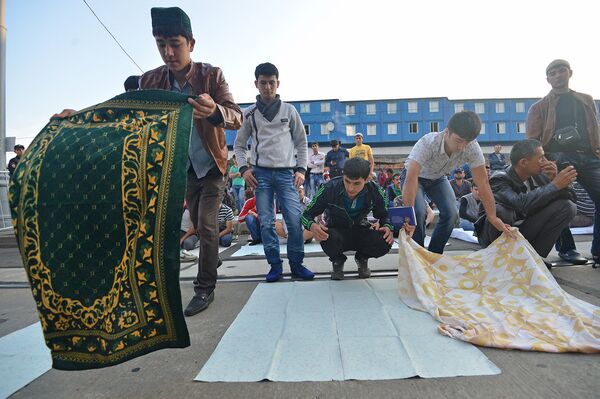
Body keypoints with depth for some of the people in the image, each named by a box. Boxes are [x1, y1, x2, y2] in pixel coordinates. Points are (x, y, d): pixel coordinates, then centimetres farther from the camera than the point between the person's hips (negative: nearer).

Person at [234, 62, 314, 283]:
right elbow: (239, 144, 14)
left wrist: (301, 169, 0)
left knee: (295, 220, -8)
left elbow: (301, 142, 11)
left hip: (286, 172, 0)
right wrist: (244, 168, -1)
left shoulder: (289, 110, 10)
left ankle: (297, 264, 6)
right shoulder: (249, 113, 10)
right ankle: (275, 265, 10)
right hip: (261, 173, 1)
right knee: (266, 222, -1)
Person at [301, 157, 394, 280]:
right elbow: (307, 214, -15)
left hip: (360, 230, 2)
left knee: (385, 242, -29)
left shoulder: (374, 190, -17)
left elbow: (384, 215, 1)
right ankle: (338, 261, 3)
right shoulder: (330, 188, -24)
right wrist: (312, 226, -39)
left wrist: (387, 227, -23)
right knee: (328, 239, -37)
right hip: (336, 230, -1)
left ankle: (362, 259, 9)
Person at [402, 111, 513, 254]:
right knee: (419, 213, -25)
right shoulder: (427, 143, -40)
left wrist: (493, 217, -28)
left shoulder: (472, 148, -29)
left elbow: (482, 183, -24)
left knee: (451, 214, -14)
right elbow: (410, 179, -49)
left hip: (438, 178, 4)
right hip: (416, 177, -4)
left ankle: (434, 254, 7)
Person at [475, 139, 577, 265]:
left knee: (567, 206, -8)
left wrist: (554, 178, -19)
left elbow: (570, 197, -1)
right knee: (500, 210, -37)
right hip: (496, 236, -6)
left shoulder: (537, 175, -3)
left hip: (525, 233, 6)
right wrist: (555, 185, -30)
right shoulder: (500, 180, -22)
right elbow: (521, 203, -41)